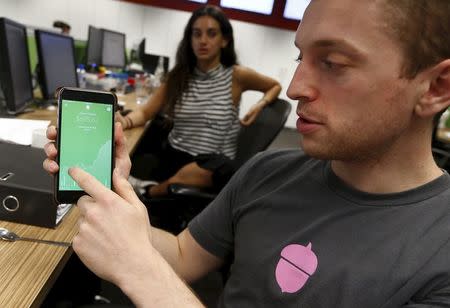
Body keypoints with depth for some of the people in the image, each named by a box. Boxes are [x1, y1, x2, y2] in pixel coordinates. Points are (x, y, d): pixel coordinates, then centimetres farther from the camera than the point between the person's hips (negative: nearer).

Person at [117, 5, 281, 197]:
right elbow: (146, 112, 4)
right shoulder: (179, 75, 6)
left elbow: (275, 86, 15)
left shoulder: (237, 75, -2)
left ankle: (148, 193, -21)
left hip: (211, 165, -1)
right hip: (172, 156, 2)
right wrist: (125, 122, -19)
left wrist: (260, 105, -7)